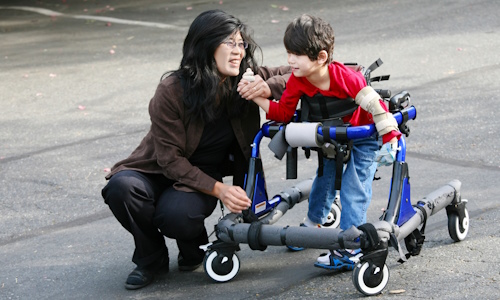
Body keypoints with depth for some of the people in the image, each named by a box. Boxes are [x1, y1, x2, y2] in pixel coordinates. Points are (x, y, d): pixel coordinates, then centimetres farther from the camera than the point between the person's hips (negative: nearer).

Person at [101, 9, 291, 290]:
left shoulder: (246, 81, -12)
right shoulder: (172, 90, -21)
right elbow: (170, 158, -19)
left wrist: (268, 87, -28)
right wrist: (218, 189, -30)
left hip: (205, 175, 0)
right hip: (162, 172, 0)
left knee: (177, 215, -34)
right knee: (120, 187, -33)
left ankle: (192, 245, 6)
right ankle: (152, 257, -5)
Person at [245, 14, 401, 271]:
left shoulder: (346, 78, -34)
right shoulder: (297, 81, -18)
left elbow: (374, 104, -27)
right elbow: (283, 113, -12)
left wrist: (390, 136, -26)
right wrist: (258, 98, -26)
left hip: (363, 136, -6)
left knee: (353, 188, -11)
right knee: (324, 178, 15)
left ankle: (350, 248, -11)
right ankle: (313, 223, 39)